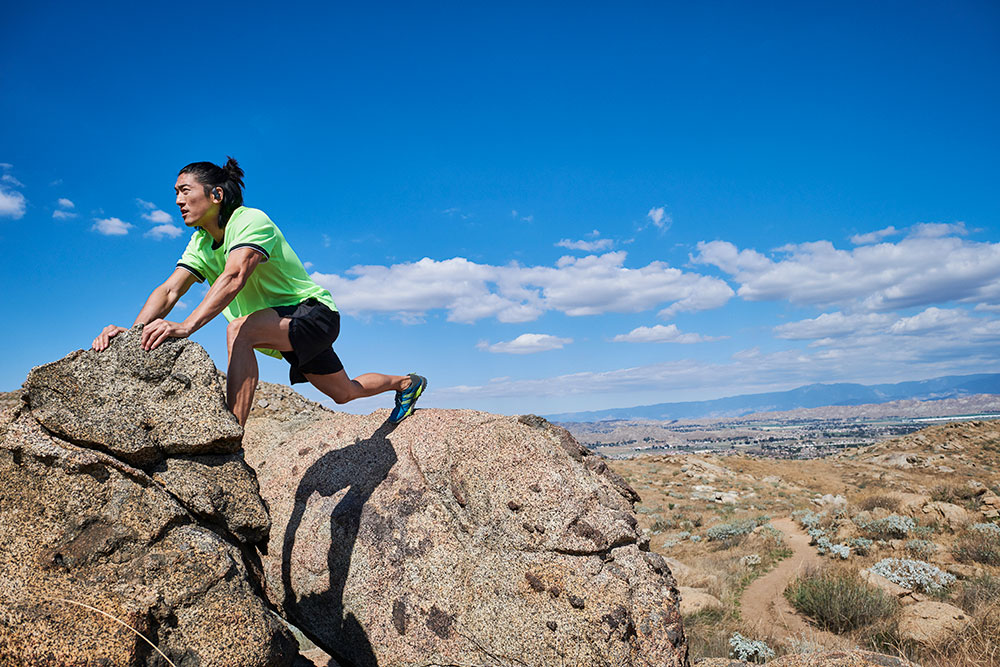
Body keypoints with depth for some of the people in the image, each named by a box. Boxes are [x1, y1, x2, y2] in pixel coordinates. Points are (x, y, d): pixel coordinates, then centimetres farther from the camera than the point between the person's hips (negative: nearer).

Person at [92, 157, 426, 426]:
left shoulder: (252, 221, -24)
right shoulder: (201, 243, 0)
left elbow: (234, 277, -41)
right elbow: (169, 290, -11)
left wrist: (186, 325, -53)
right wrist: (133, 332, -29)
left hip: (314, 312, -9)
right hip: (281, 330, 9)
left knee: (240, 330, -36)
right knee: (344, 391, 24)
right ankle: (405, 383, 51)